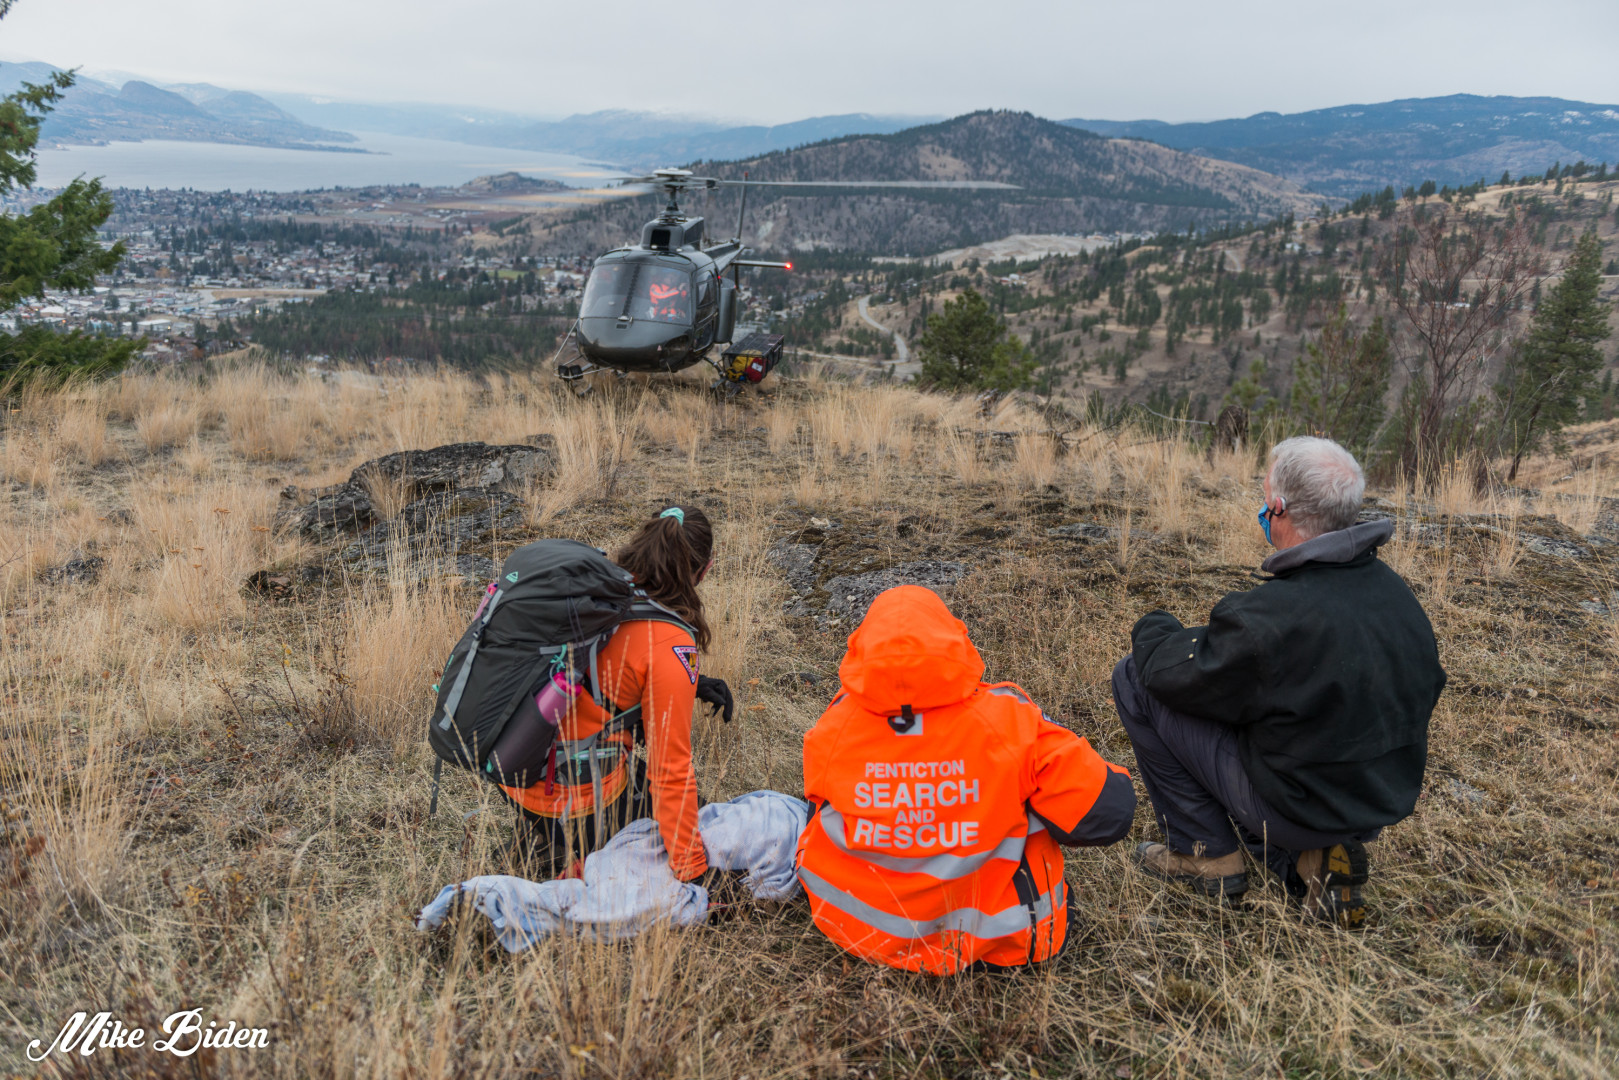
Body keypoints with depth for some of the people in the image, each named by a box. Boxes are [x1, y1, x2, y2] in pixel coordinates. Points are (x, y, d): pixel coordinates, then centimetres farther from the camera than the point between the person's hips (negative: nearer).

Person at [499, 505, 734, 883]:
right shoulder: (670, 644, -23)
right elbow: (671, 768, -19)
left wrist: (689, 683, 11)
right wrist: (690, 869, -11)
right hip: (579, 792, -6)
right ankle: (557, 842, 4)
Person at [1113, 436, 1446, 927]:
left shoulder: (1272, 615, -29)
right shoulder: (1395, 588, -4)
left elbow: (1177, 674, -15)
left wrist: (1153, 628, 9)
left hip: (1299, 809, -8)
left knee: (1135, 678, -4)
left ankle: (1208, 855, 9)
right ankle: (1312, 856, 13)